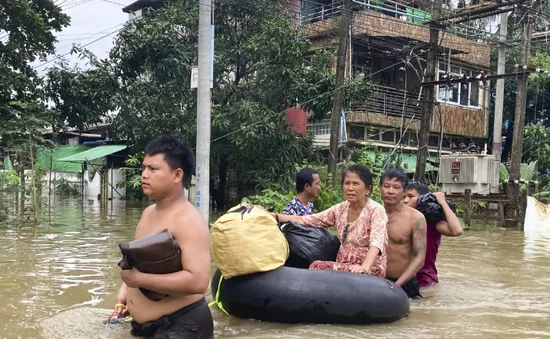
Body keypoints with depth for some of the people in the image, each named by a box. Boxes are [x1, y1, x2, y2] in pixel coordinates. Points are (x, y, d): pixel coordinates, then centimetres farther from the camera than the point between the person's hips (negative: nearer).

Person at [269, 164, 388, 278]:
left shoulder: (376, 210, -9)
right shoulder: (340, 209, 7)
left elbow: (376, 243, -25)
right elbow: (306, 220, 5)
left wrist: (364, 268, -45)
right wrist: (274, 216, -7)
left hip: (371, 269, -5)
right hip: (344, 265, 5)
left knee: (318, 267, -25)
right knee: (316, 266, -25)